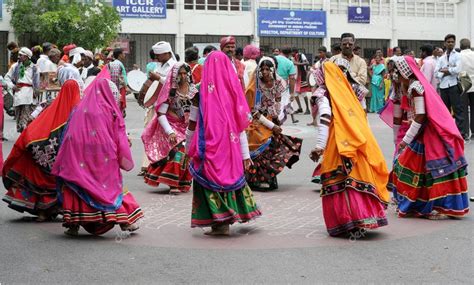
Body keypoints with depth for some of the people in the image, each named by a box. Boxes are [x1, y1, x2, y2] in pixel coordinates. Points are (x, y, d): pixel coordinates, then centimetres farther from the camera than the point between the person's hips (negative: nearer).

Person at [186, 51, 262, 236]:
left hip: (208, 145, -3)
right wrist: (246, 155, 6)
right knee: (231, 174, 16)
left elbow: (193, 123, -3)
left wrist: (188, 147, 11)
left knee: (210, 179, 5)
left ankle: (219, 223, 1)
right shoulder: (233, 89, 1)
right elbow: (241, 125, 2)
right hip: (230, 145, 3)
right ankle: (226, 220, 20)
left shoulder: (202, 90, -6)